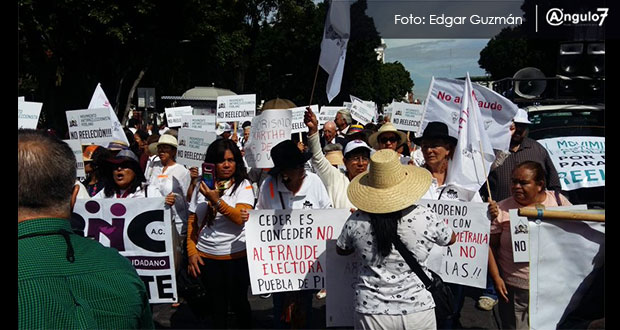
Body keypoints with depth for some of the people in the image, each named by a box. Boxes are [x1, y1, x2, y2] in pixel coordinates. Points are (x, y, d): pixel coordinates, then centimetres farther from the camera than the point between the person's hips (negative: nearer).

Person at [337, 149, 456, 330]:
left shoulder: (356, 221, -11)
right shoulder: (425, 217, -13)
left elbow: (341, 250, 9)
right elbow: (451, 239, 8)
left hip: (371, 314, 0)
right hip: (417, 310, 0)